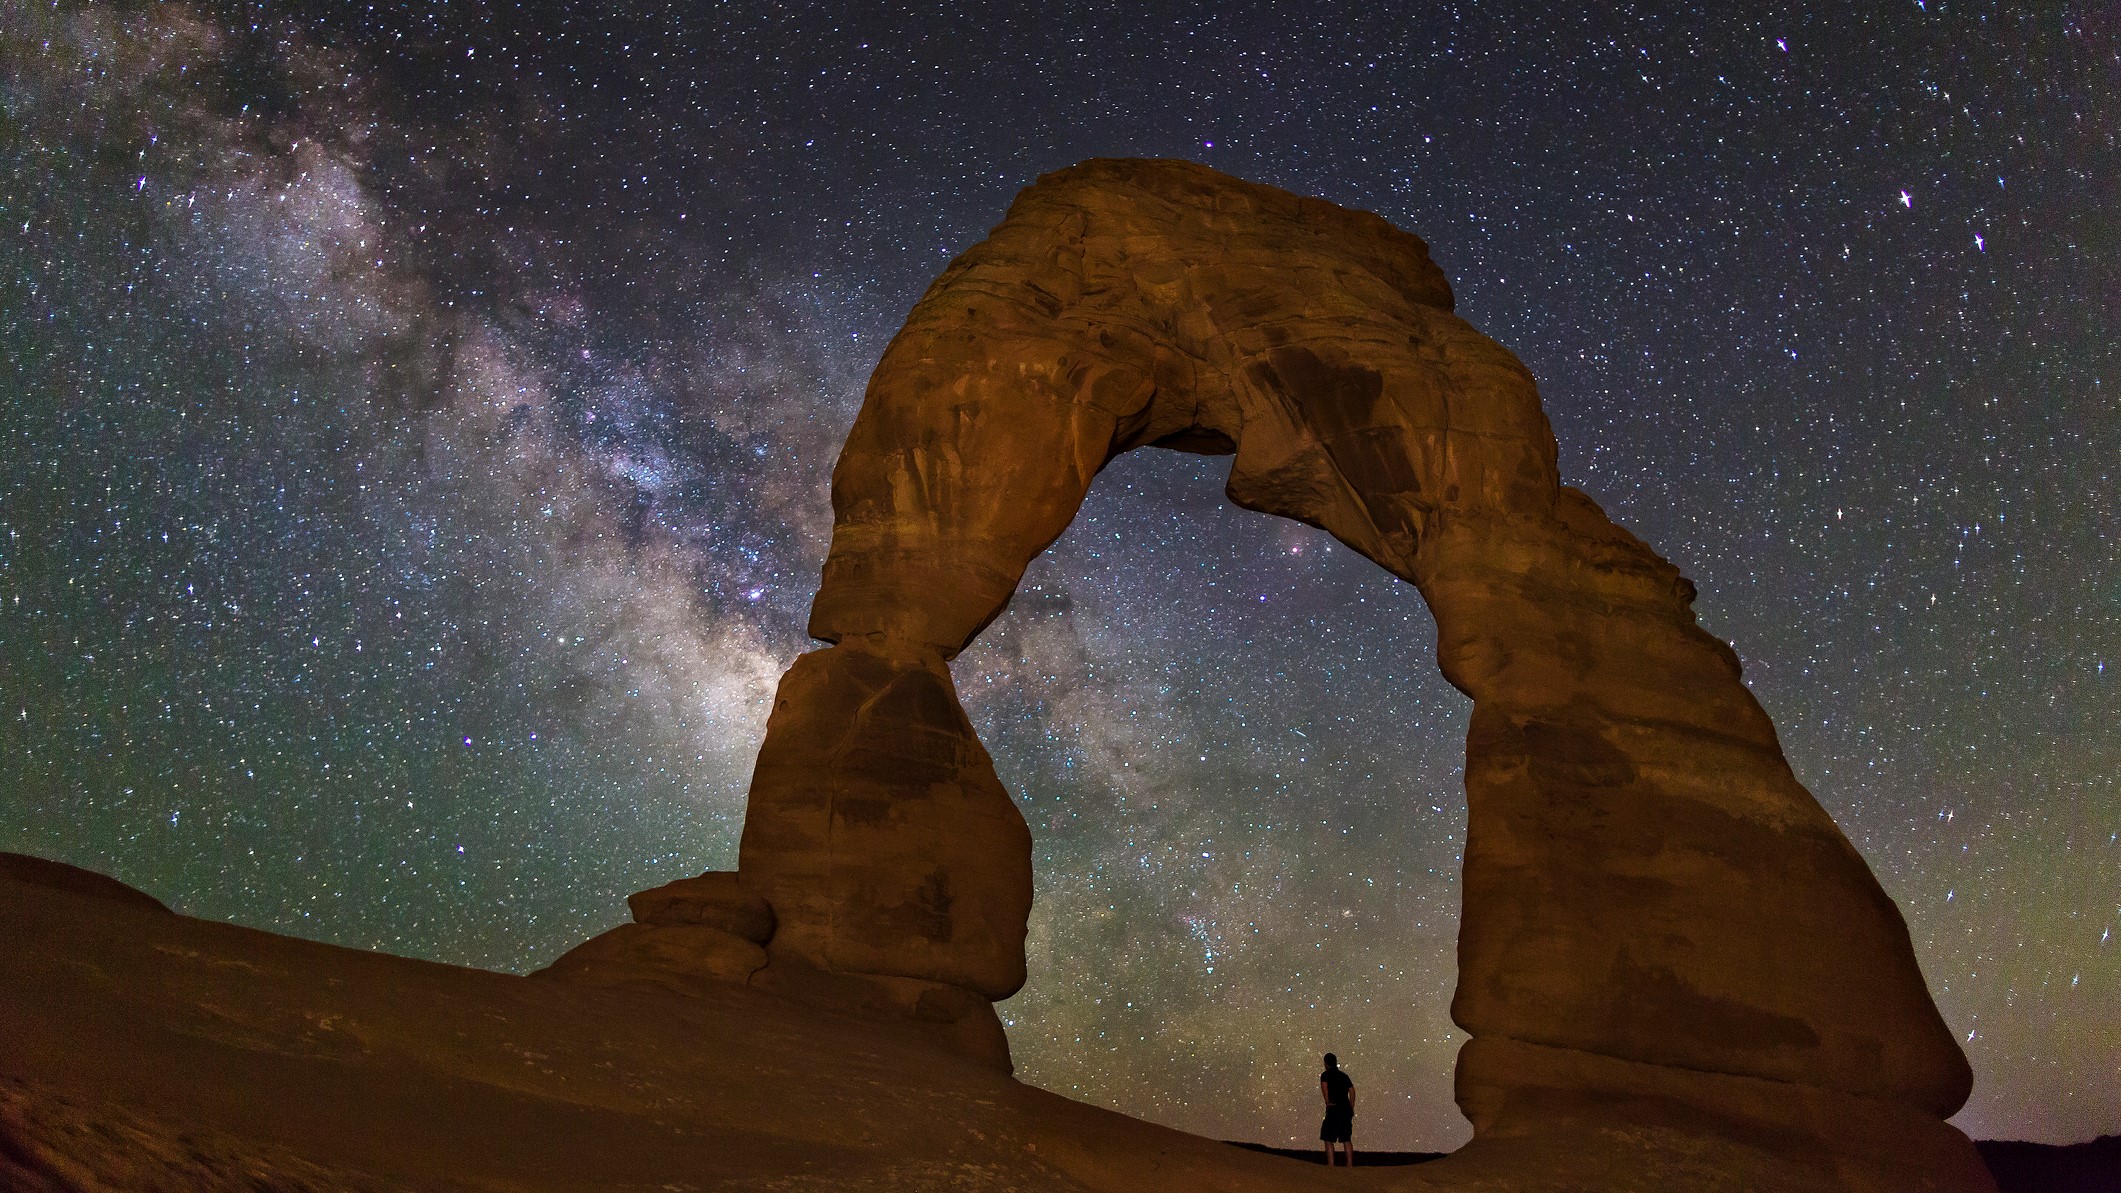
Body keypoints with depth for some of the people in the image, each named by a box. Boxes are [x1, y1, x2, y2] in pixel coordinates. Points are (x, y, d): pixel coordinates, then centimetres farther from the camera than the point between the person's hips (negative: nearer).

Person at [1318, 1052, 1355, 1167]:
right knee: (1346, 1139, 12)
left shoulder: (1325, 1075, 0)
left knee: (1328, 1139, 2)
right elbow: (1352, 1091, 9)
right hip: (1346, 1109, 5)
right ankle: (1350, 1163, 9)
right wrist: (1351, 1109, 12)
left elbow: (1324, 1086, -20)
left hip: (1333, 1110, -5)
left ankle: (1330, 1164, -3)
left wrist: (1327, 1102, -14)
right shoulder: (1344, 1076, 15)